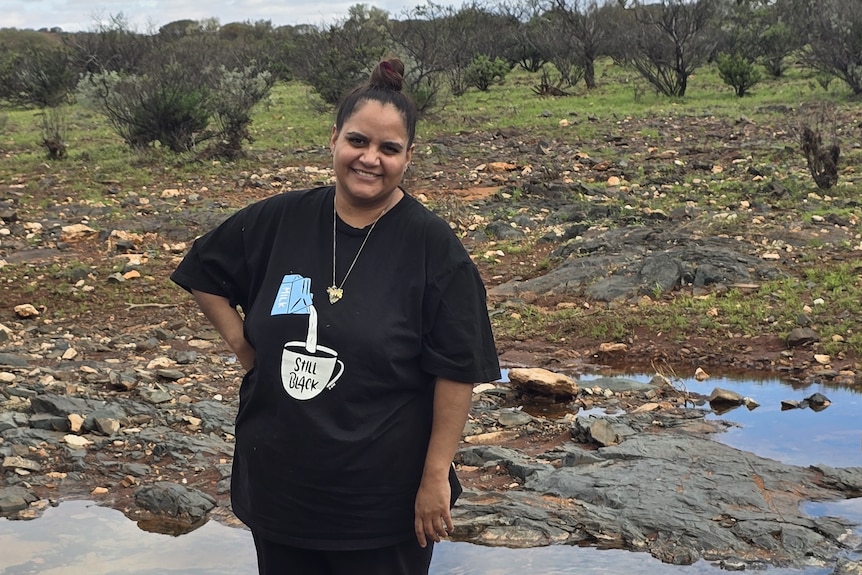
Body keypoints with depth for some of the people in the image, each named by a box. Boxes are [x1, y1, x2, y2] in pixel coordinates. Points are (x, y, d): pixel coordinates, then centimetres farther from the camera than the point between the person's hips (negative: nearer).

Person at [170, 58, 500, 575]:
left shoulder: (432, 245, -12)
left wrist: (436, 476, -13)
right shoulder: (279, 220, -1)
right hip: (278, 482, 4)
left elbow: (457, 372, -12)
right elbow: (203, 272, 16)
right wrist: (239, 341, 4)